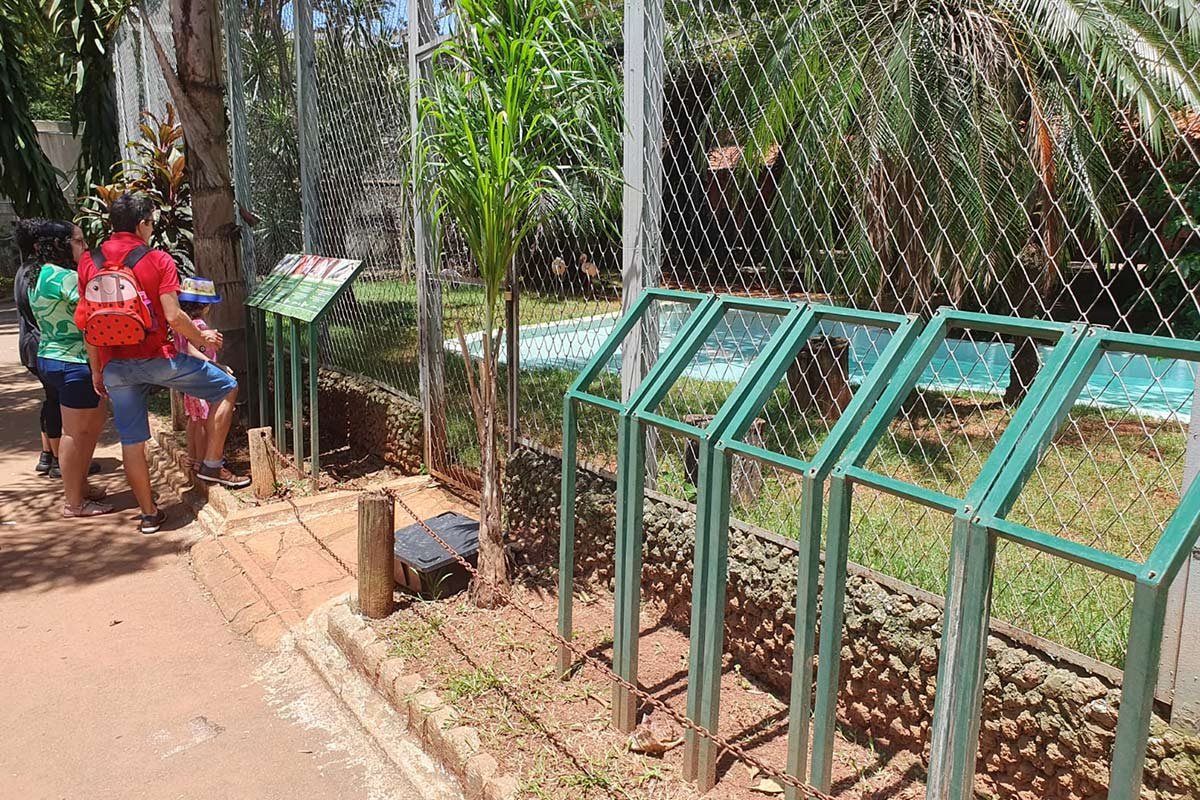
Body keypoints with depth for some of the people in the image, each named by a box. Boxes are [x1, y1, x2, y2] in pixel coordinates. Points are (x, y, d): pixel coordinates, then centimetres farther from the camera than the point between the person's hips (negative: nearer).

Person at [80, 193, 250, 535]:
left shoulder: (89, 263, 7)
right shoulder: (157, 260, -6)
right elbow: (173, 317, -14)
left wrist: (96, 371, 16)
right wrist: (201, 338, 4)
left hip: (114, 365, 5)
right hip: (157, 358, -5)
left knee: (132, 441, 11)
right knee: (226, 387, 13)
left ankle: (149, 514, 21)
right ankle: (211, 464, 10)